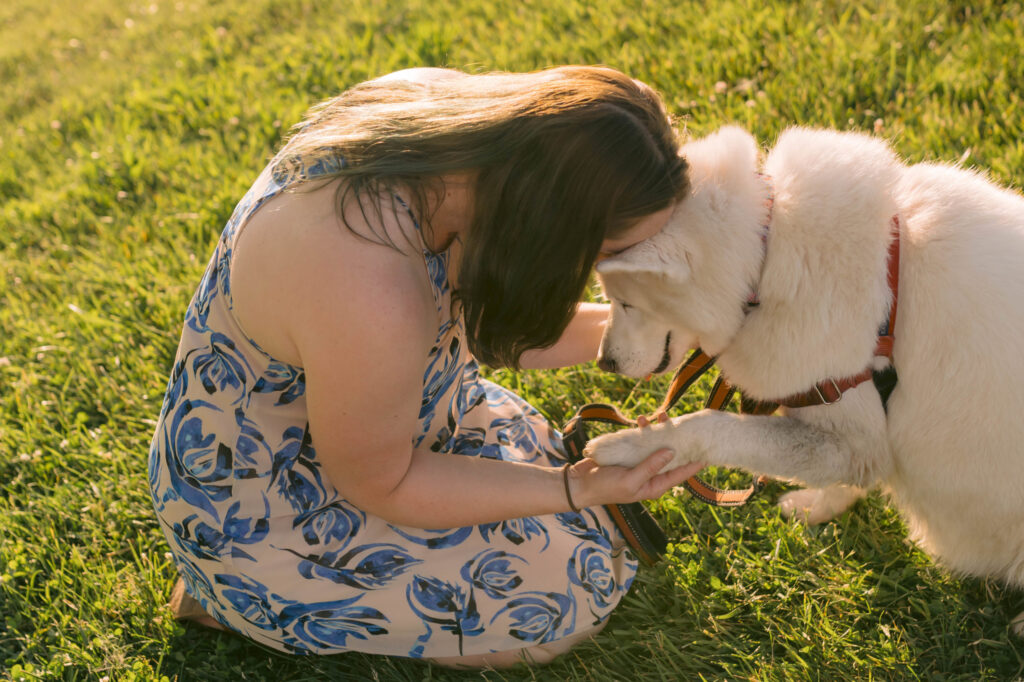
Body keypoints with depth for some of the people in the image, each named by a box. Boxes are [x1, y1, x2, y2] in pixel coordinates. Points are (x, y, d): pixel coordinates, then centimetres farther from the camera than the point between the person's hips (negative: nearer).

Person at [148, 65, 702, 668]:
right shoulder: (374, 299, -41)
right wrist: (577, 490, -20)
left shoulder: (434, 101, -16)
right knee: (577, 581, -2)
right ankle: (241, 600, 4)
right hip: (264, 520, -8)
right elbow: (378, 483, -21)